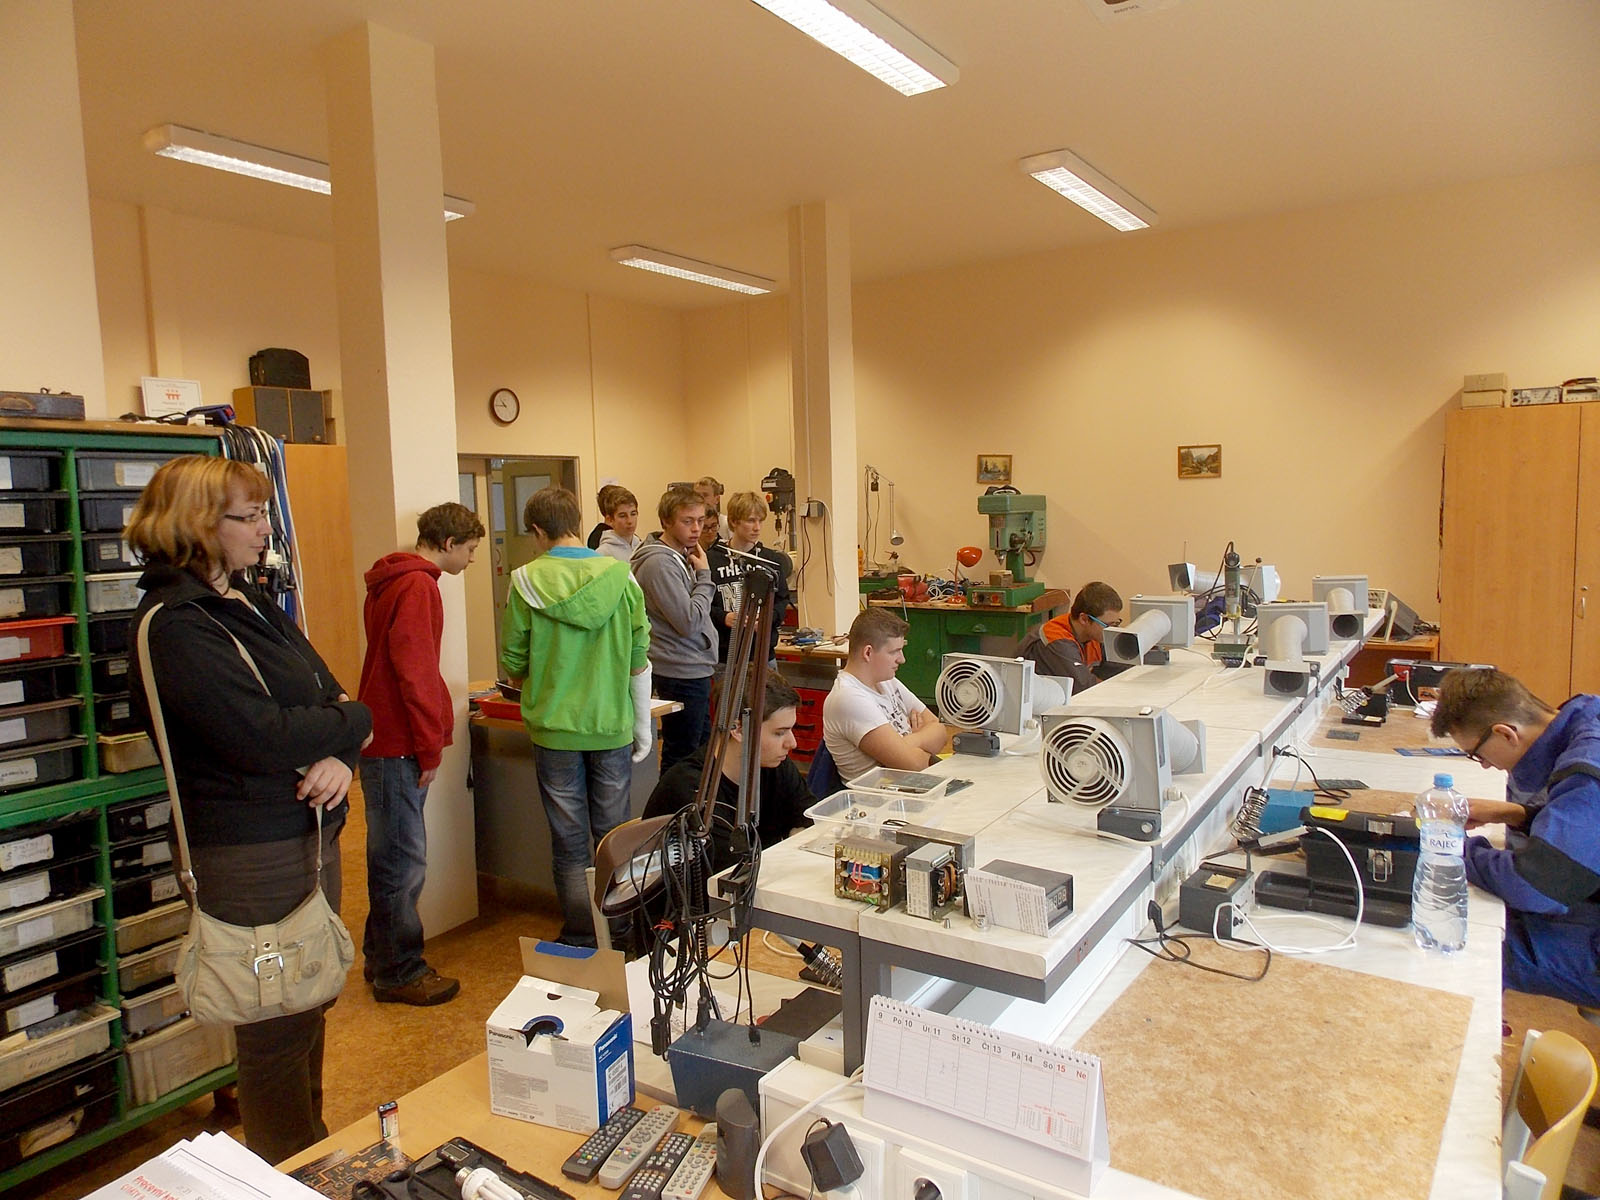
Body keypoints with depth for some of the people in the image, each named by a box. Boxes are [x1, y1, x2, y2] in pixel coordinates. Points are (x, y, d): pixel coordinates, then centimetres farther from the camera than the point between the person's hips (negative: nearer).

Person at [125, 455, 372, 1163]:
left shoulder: (250, 602, 11)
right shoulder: (174, 626, -17)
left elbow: (330, 690, 7)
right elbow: (263, 737, -26)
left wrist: (341, 756, -13)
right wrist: (351, 722, -9)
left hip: (311, 834, 9)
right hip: (251, 856, -9)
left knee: (306, 1007, 21)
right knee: (275, 1027, 6)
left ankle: (311, 1152, 39)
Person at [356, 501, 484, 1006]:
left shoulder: (395, 581, 17)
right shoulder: (417, 586, -16)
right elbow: (414, 673, -21)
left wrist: (436, 728, 21)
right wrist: (429, 748, -16)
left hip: (384, 740, 11)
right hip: (398, 747, -11)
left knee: (393, 856, 19)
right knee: (403, 862, 0)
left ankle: (383, 959, 32)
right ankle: (399, 973, 11)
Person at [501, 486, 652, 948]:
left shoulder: (527, 581, -8)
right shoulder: (621, 577, -5)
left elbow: (514, 664, -2)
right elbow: (640, 660, -2)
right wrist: (642, 727, 8)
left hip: (554, 727, -1)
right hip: (612, 727, 2)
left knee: (570, 844, 10)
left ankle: (580, 938, 20)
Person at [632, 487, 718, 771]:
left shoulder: (681, 556, 10)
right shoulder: (659, 562, -20)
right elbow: (689, 622, -23)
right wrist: (704, 575, -15)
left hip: (695, 670, 10)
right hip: (681, 674, -10)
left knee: (702, 749, 20)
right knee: (680, 758, -1)